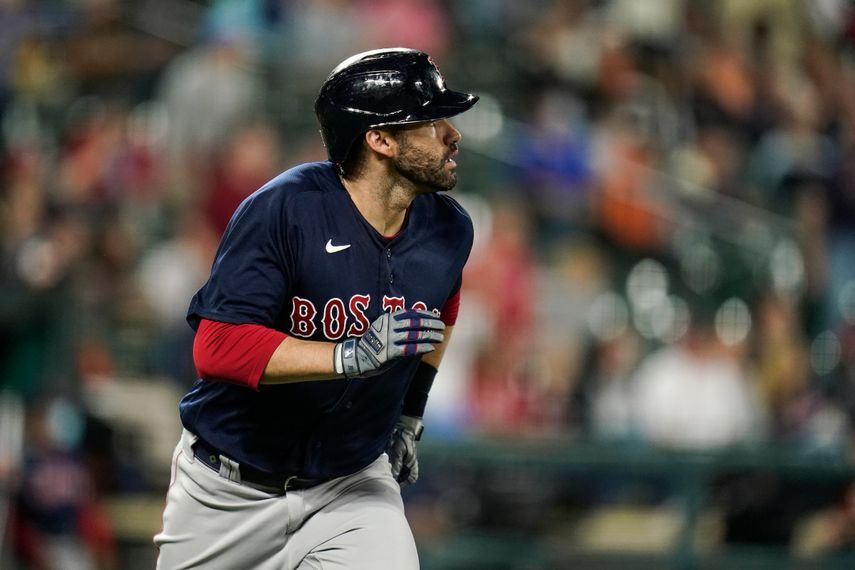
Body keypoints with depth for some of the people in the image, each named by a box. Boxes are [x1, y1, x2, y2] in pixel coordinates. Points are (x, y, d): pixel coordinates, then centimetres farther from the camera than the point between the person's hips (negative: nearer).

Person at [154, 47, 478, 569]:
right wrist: (354, 356, -36)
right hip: (228, 488, -3)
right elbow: (216, 348, -29)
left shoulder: (449, 231, -4)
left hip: (353, 483, 3)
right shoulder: (284, 209, -21)